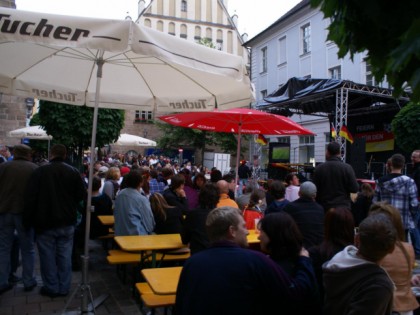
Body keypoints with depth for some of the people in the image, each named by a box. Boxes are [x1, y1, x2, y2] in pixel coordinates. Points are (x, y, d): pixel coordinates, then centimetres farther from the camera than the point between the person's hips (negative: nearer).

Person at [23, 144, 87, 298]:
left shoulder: (40, 171, -8)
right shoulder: (74, 172, -4)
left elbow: (30, 197, -7)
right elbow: (82, 195, -2)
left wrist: (28, 220, 2)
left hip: (45, 221, -2)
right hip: (67, 221, 2)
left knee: (48, 256, 8)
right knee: (64, 255, 10)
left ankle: (51, 288, 16)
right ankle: (64, 288, 17)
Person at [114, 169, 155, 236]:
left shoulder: (119, 195, 2)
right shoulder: (142, 199, -16)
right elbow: (148, 220, -8)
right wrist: (150, 230, 10)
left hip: (119, 233, 7)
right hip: (137, 234, -7)